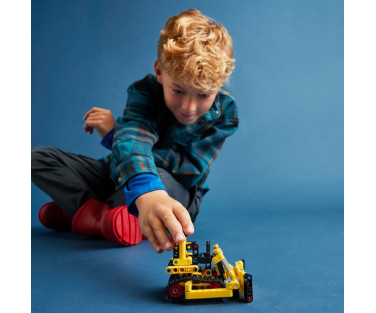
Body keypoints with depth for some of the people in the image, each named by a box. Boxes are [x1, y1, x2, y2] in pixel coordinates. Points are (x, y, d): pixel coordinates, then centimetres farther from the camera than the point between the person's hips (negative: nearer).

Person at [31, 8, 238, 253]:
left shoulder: (224, 111, -18)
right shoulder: (145, 91, -20)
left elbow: (189, 169, -25)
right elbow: (132, 139, -42)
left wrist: (115, 134, -26)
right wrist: (147, 192, -66)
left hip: (178, 196, -1)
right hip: (122, 177, 2)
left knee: (162, 178, -41)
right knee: (39, 157, -9)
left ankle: (81, 213, -21)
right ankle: (99, 215, -27)